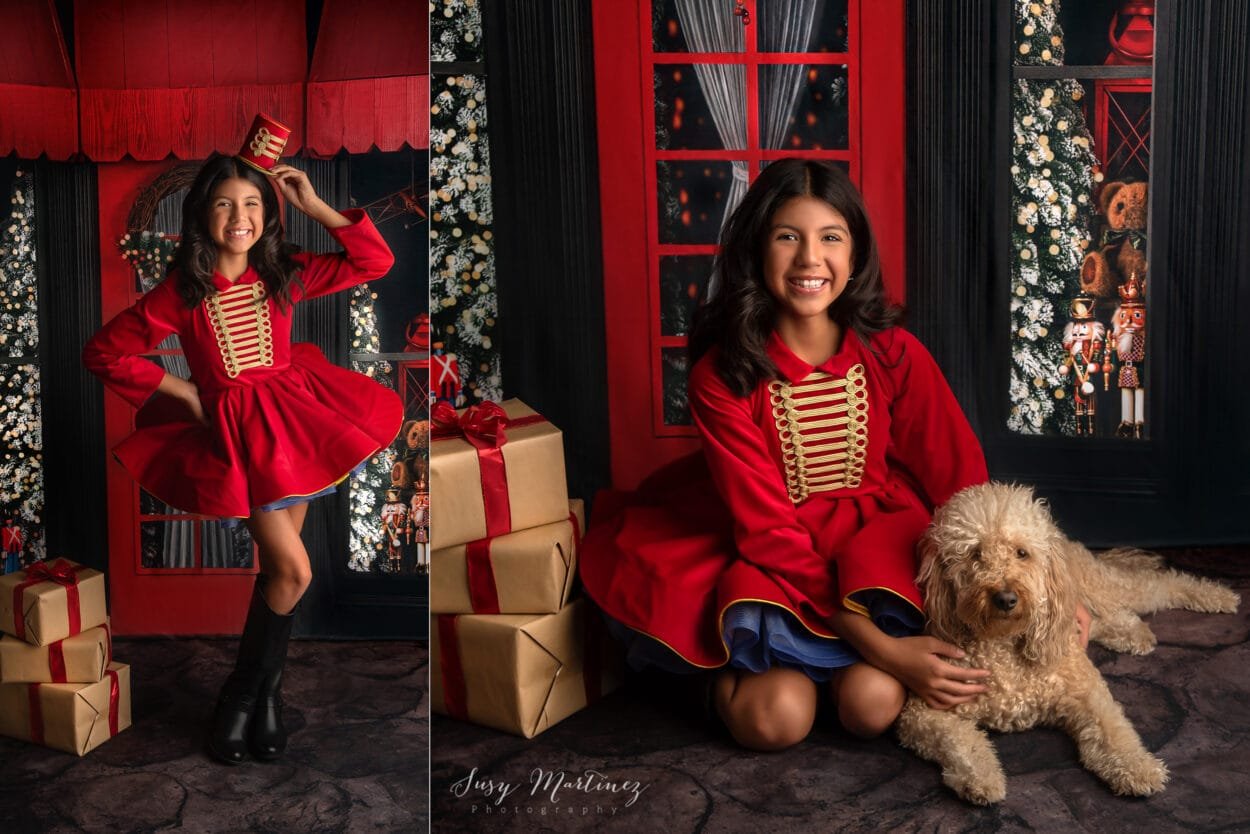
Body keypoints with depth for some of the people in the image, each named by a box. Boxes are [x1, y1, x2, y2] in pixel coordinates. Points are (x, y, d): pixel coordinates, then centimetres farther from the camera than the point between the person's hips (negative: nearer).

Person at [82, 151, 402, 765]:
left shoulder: (283, 275, -1)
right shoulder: (182, 292, -10)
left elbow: (375, 261, 1)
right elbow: (101, 353, -5)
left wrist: (314, 206, -7)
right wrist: (183, 392, -6)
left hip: (293, 418, 4)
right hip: (234, 433, -3)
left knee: (280, 568, 8)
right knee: (293, 572, -10)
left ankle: (264, 690, 26)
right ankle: (244, 691, 12)